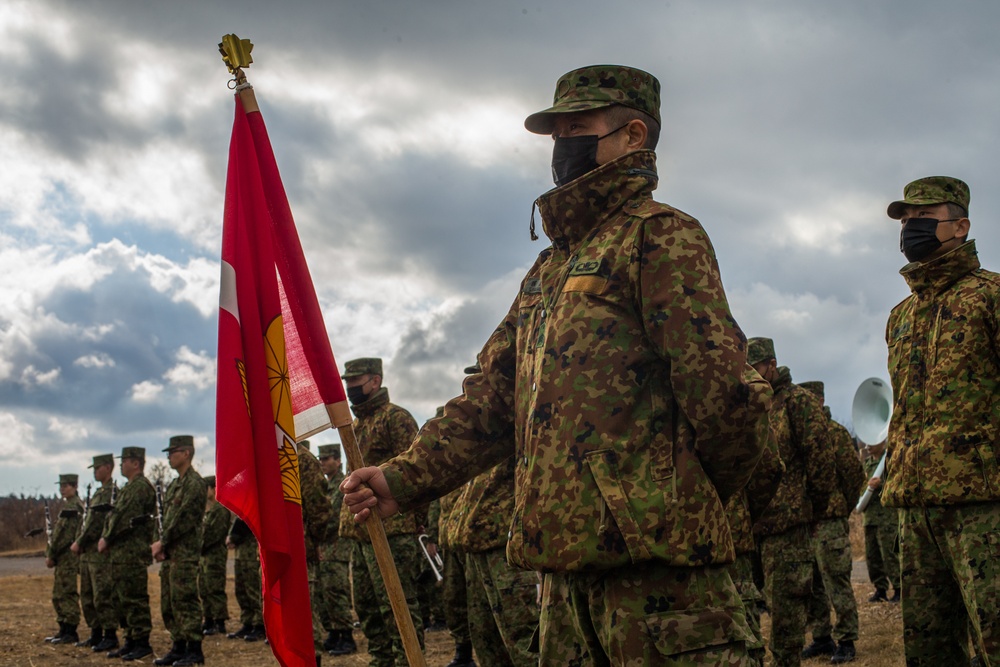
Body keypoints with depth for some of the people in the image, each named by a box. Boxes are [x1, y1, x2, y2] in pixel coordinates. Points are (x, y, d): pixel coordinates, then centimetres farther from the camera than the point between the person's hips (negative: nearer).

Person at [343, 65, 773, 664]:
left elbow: (718, 385, -13)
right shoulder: (548, 268, 23)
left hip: (655, 559, -8)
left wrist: (696, 502, -1)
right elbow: (495, 395, 19)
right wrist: (405, 479, 8)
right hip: (565, 565, 8)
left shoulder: (661, 238, -4)